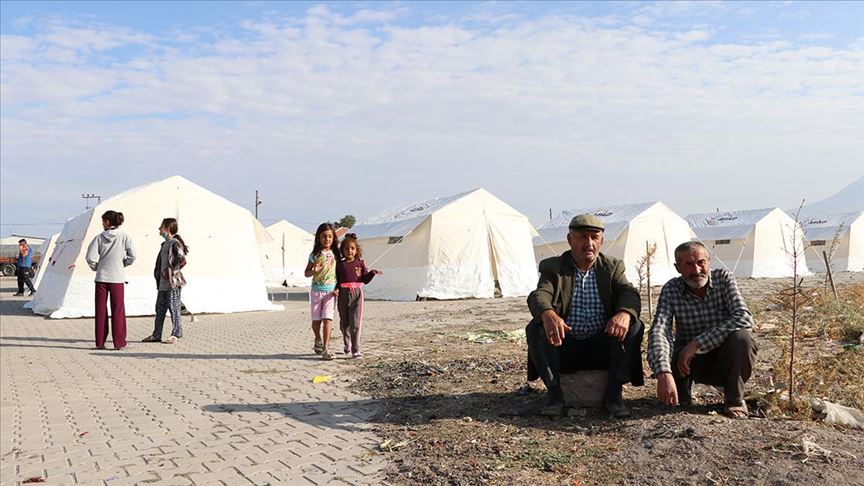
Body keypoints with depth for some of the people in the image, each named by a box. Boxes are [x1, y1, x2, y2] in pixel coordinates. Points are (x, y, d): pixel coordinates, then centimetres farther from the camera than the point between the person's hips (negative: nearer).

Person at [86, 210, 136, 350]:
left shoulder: (99, 237, -1)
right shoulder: (124, 236, -3)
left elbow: (90, 257, -5)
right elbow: (132, 256, -6)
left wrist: (96, 268, 12)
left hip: (101, 277, 1)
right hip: (117, 278, -1)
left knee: (101, 310, 9)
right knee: (118, 311, 5)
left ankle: (100, 342, 13)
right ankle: (119, 342, 6)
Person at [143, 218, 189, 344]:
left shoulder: (175, 243, -11)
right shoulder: (165, 244, 17)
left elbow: (182, 261, -20)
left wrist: (171, 272, -16)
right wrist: (159, 274, 13)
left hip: (172, 283, -9)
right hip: (162, 284, 9)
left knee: (174, 309, -2)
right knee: (160, 310, 12)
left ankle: (176, 334, 5)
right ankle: (156, 335, 18)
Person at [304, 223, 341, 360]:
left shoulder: (336, 254, 3)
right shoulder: (315, 254, 1)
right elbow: (306, 273, 5)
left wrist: (338, 288, -5)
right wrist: (314, 271, -17)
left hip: (331, 291, -1)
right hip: (317, 290, 1)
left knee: (327, 318, -13)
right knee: (316, 320, 9)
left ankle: (325, 349, -12)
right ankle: (318, 340, 37)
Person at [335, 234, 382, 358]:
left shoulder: (360, 263, 6)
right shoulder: (339, 264, 6)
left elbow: (365, 280, 7)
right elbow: (336, 280, 7)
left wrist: (372, 273, -9)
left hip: (357, 293, -1)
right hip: (343, 294, 2)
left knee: (355, 323, -9)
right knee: (344, 323, 12)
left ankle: (356, 350, -6)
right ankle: (347, 345, 36)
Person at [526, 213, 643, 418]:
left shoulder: (613, 267, 7)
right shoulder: (552, 267, 1)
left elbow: (629, 294, -11)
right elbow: (539, 296, -17)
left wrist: (625, 313, -37)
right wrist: (548, 314, -43)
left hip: (602, 350, 1)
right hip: (564, 348, -1)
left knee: (634, 326, -23)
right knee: (535, 328, -26)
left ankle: (613, 394, -19)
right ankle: (555, 394, -21)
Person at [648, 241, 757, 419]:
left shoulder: (723, 278, -13)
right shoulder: (671, 289, -14)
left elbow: (744, 318, -28)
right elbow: (658, 331, -28)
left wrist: (696, 343, -34)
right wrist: (663, 373, -46)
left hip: (725, 361, 0)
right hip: (692, 364, 0)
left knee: (741, 337, -31)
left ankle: (735, 402, -8)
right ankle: (682, 400, 2)